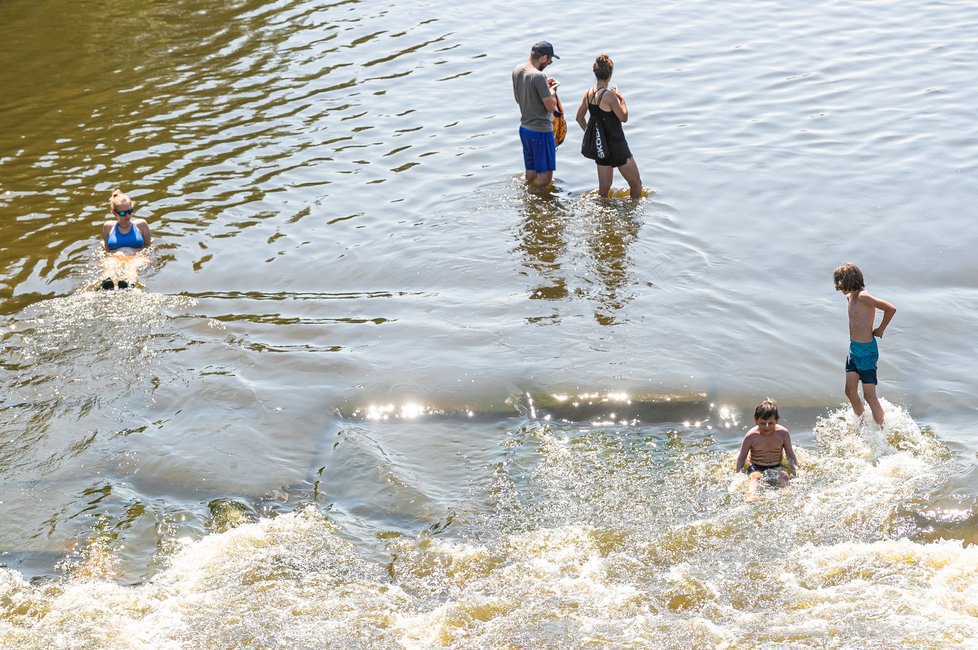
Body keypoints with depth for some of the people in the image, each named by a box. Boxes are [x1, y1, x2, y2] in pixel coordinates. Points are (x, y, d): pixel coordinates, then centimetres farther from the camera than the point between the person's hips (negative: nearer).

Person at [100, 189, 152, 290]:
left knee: (132, 266, -42)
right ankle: (106, 282, -75)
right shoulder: (108, 226, 24)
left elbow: (148, 245, 23)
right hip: (114, 258, 1)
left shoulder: (141, 224, 23)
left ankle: (129, 283, -76)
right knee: (109, 266, -40)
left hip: (136, 258, -1)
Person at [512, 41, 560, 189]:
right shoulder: (538, 76, -23)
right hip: (541, 131, -9)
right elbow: (551, 107, -20)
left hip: (524, 128, 9)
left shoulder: (517, 70, 3)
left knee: (531, 172, 20)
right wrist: (551, 91, -1)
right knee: (545, 176, 1)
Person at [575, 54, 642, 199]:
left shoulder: (589, 94, 0)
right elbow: (624, 117, -13)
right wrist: (622, 98, -1)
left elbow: (579, 117, 11)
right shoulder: (609, 95, -22)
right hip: (616, 146, -7)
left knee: (603, 188, 14)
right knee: (636, 183, 8)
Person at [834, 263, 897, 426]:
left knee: (869, 395, -3)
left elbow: (890, 309, -26)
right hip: (853, 349, 9)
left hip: (867, 351, -9)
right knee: (850, 391, 12)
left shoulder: (863, 297, -20)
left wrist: (880, 330, -13)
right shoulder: (850, 296, 7)